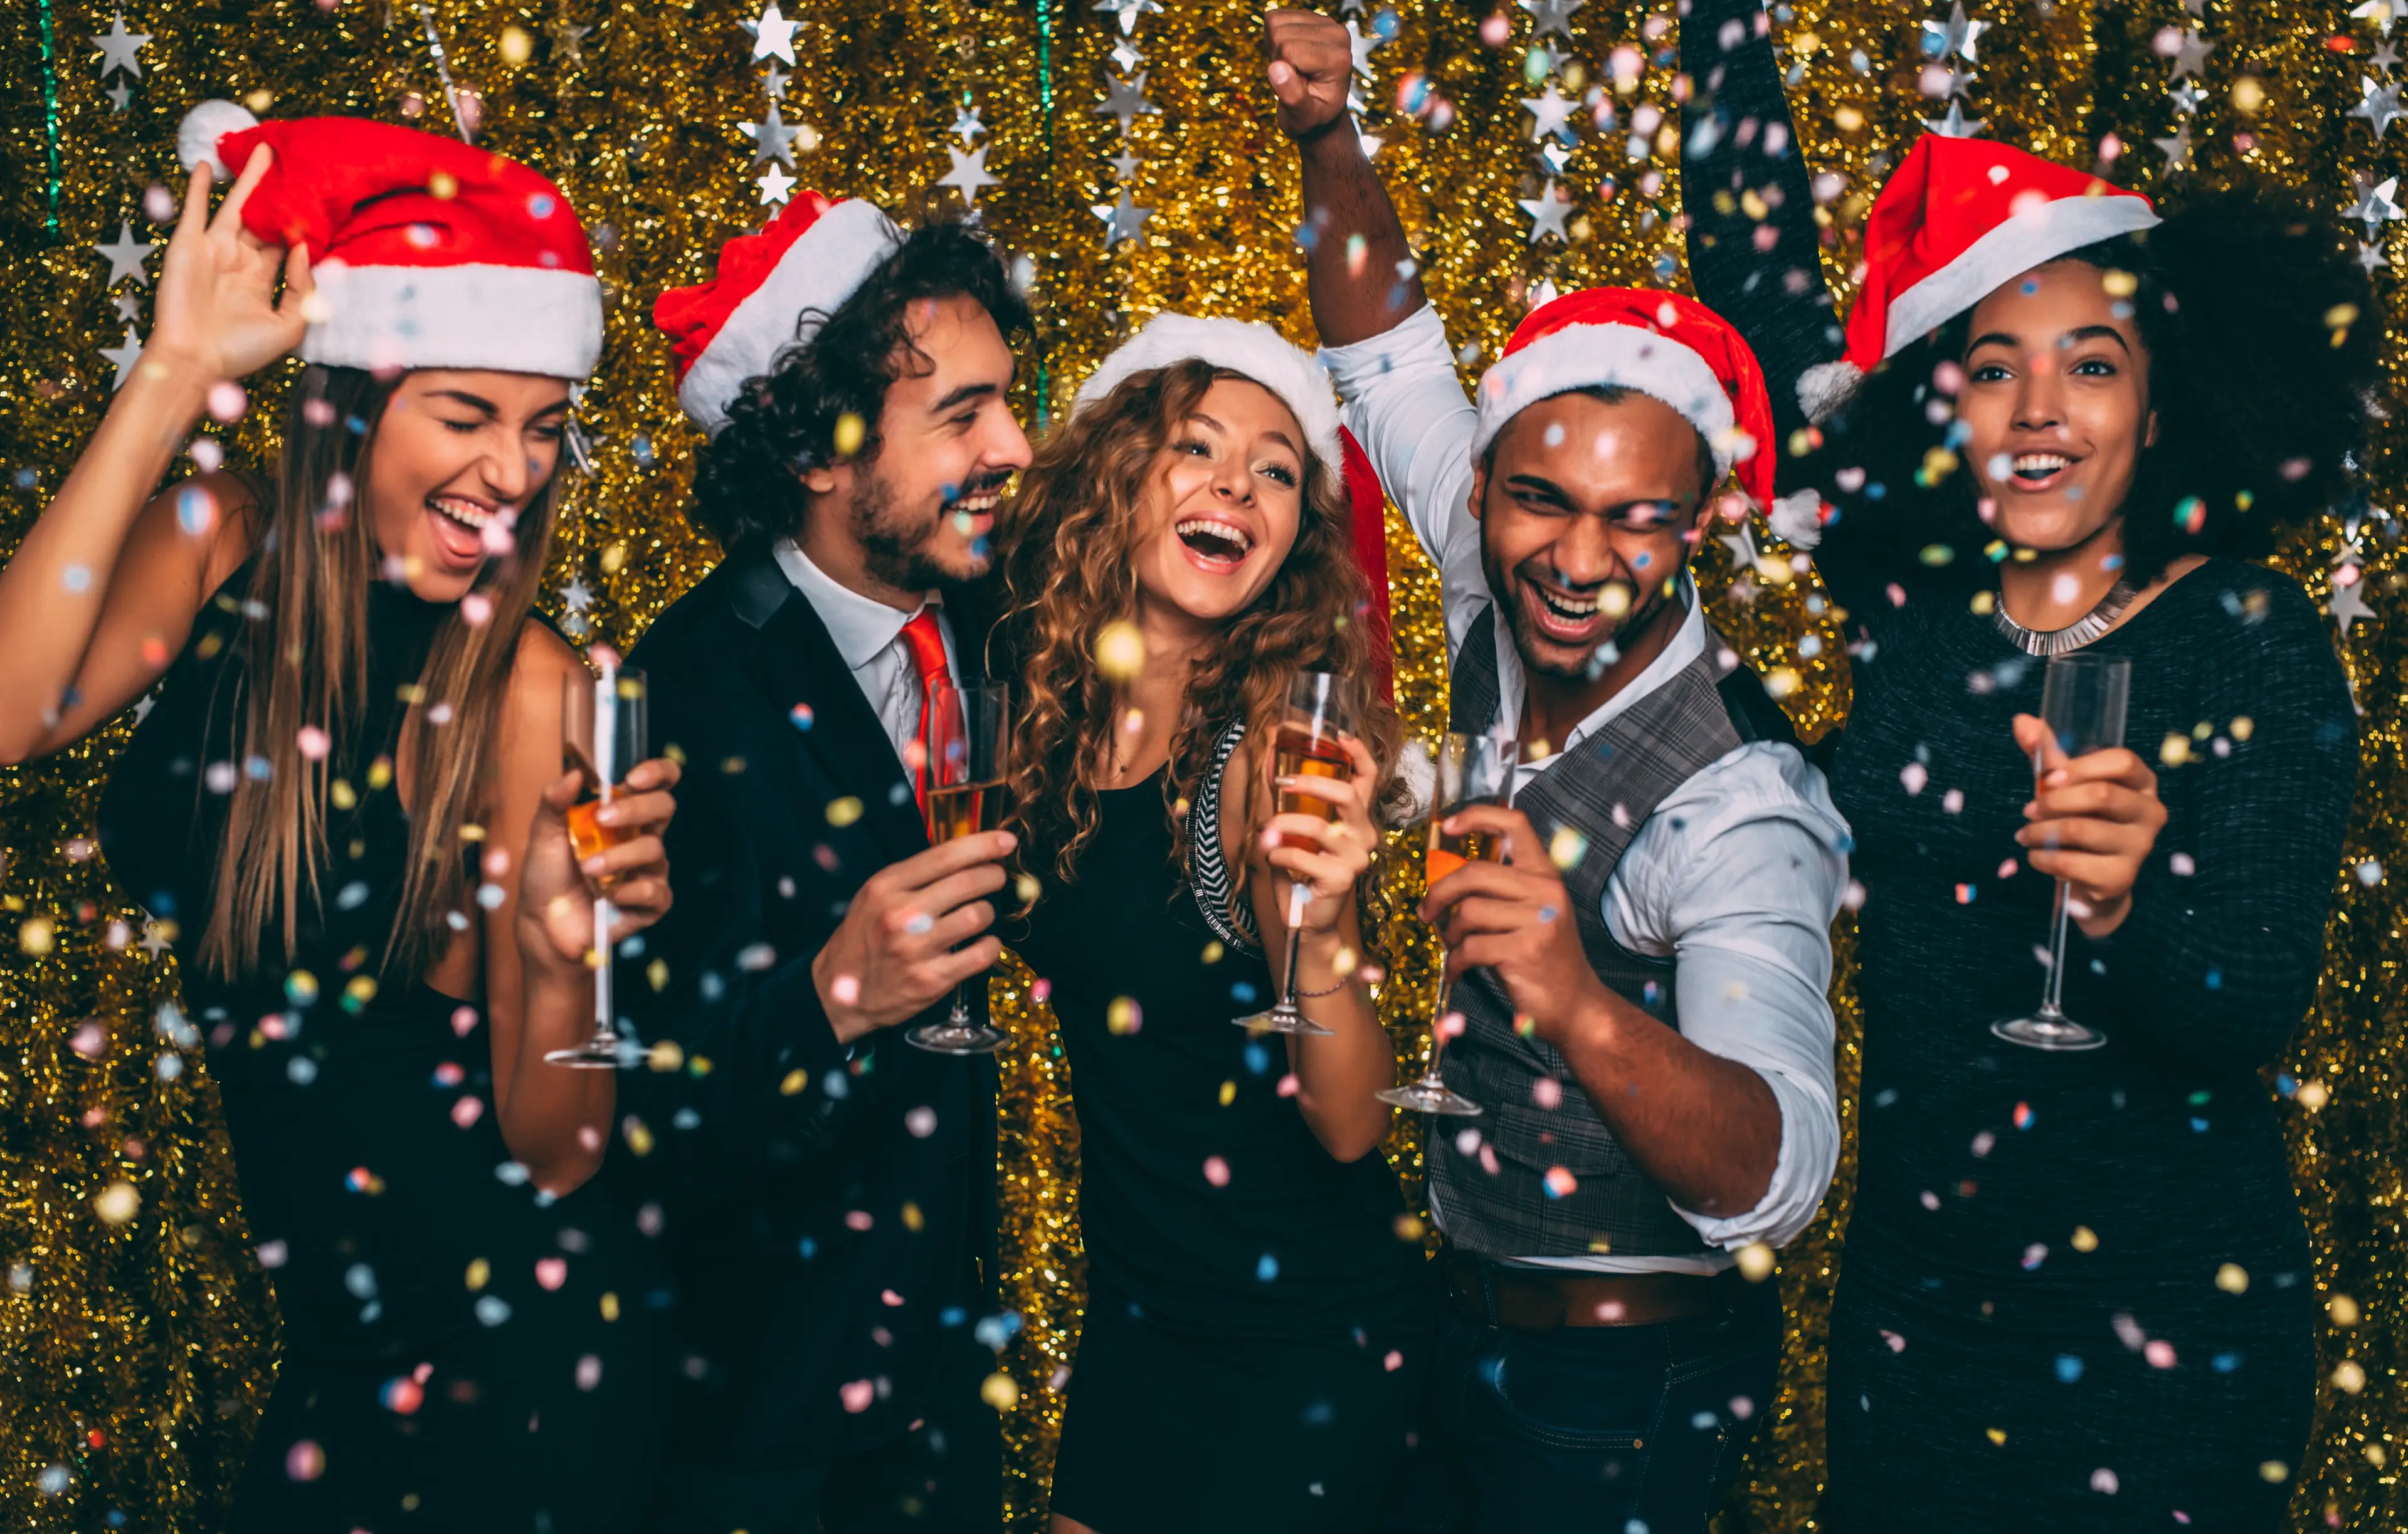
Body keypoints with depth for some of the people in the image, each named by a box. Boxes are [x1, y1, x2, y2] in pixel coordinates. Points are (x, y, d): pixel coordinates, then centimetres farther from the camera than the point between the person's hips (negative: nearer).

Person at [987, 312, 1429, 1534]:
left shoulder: (1277, 747, -20)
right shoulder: (1043, 710, -6)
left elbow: (1352, 1125, -21)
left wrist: (1317, 928, -37)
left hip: (1305, 1339, -5)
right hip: (1132, 1299, 5)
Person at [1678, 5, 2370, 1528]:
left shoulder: (2255, 641, -9)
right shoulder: (1916, 598, 0)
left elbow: (2250, 1013, -18)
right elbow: (1760, 278, 5)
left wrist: (2129, 909, -38)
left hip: (2159, 1322, -4)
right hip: (1914, 1285, 4)